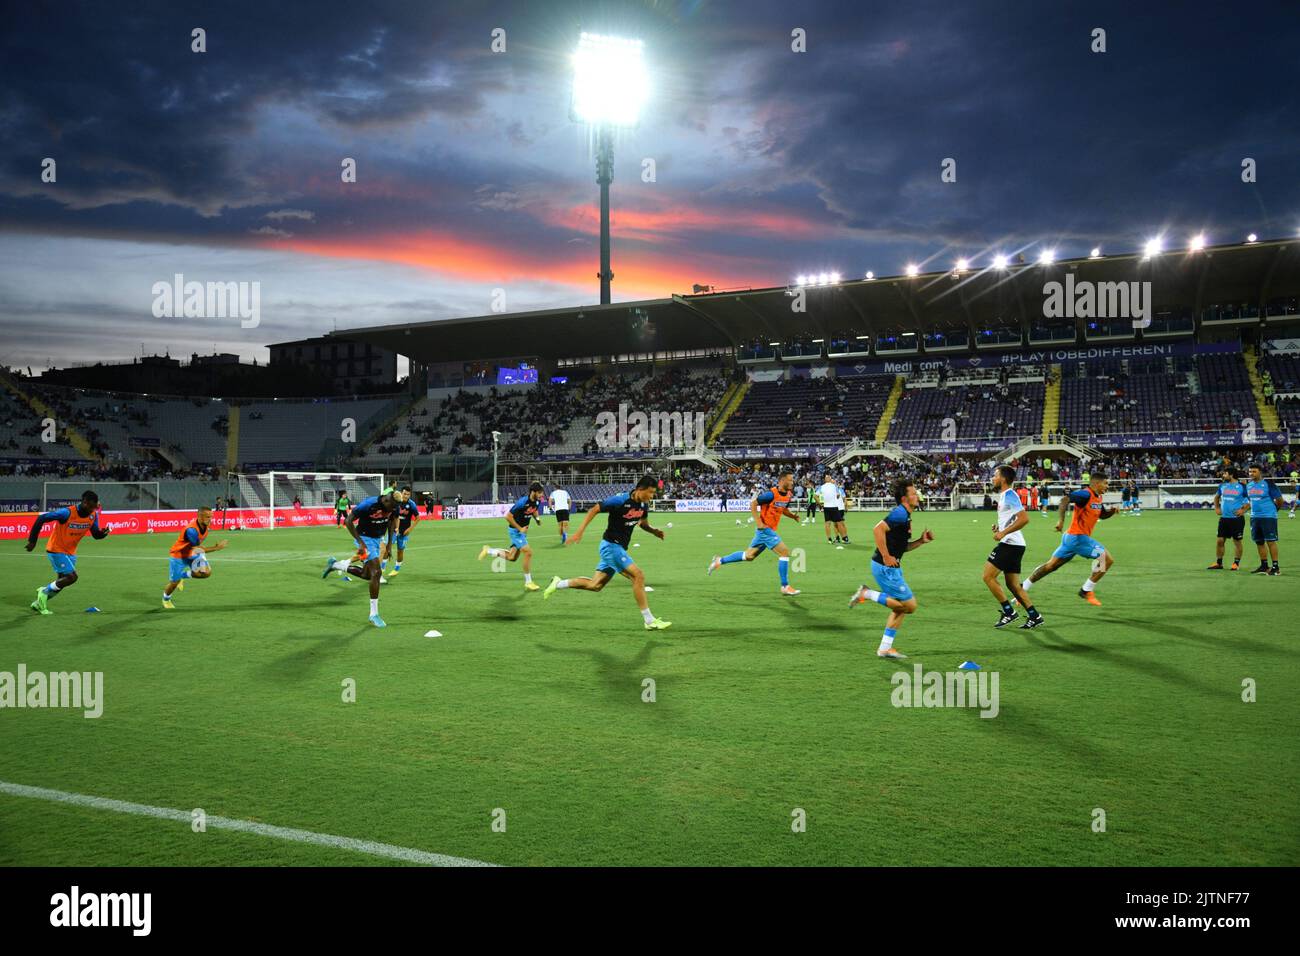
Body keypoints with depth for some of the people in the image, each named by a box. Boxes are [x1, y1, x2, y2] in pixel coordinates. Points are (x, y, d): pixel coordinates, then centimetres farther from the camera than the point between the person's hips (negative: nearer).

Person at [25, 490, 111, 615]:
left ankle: (38, 603, 29)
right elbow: (41, 518, -21)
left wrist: (103, 533, -26)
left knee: (61, 582, 11)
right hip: (56, 550, -7)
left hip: (70, 552, 7)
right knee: (72, 577, -16)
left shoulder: (93, 515, -8)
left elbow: (96, 534, -1)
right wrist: (32, 541, -20)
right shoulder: (67, 513, -26)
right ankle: (44, 593, 5)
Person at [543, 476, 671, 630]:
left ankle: (558, 584, 26)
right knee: (638, 576, -16)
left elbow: (643, 523, 20)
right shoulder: (619, 500, -20)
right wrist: (579, 532, -18)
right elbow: (594, 510, -14)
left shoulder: (644, 505, 3)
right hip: (611, 546, -9)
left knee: (595, 585, 10)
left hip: (619, 548, 9)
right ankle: (649, 621, -10)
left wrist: (654, 531, -2)